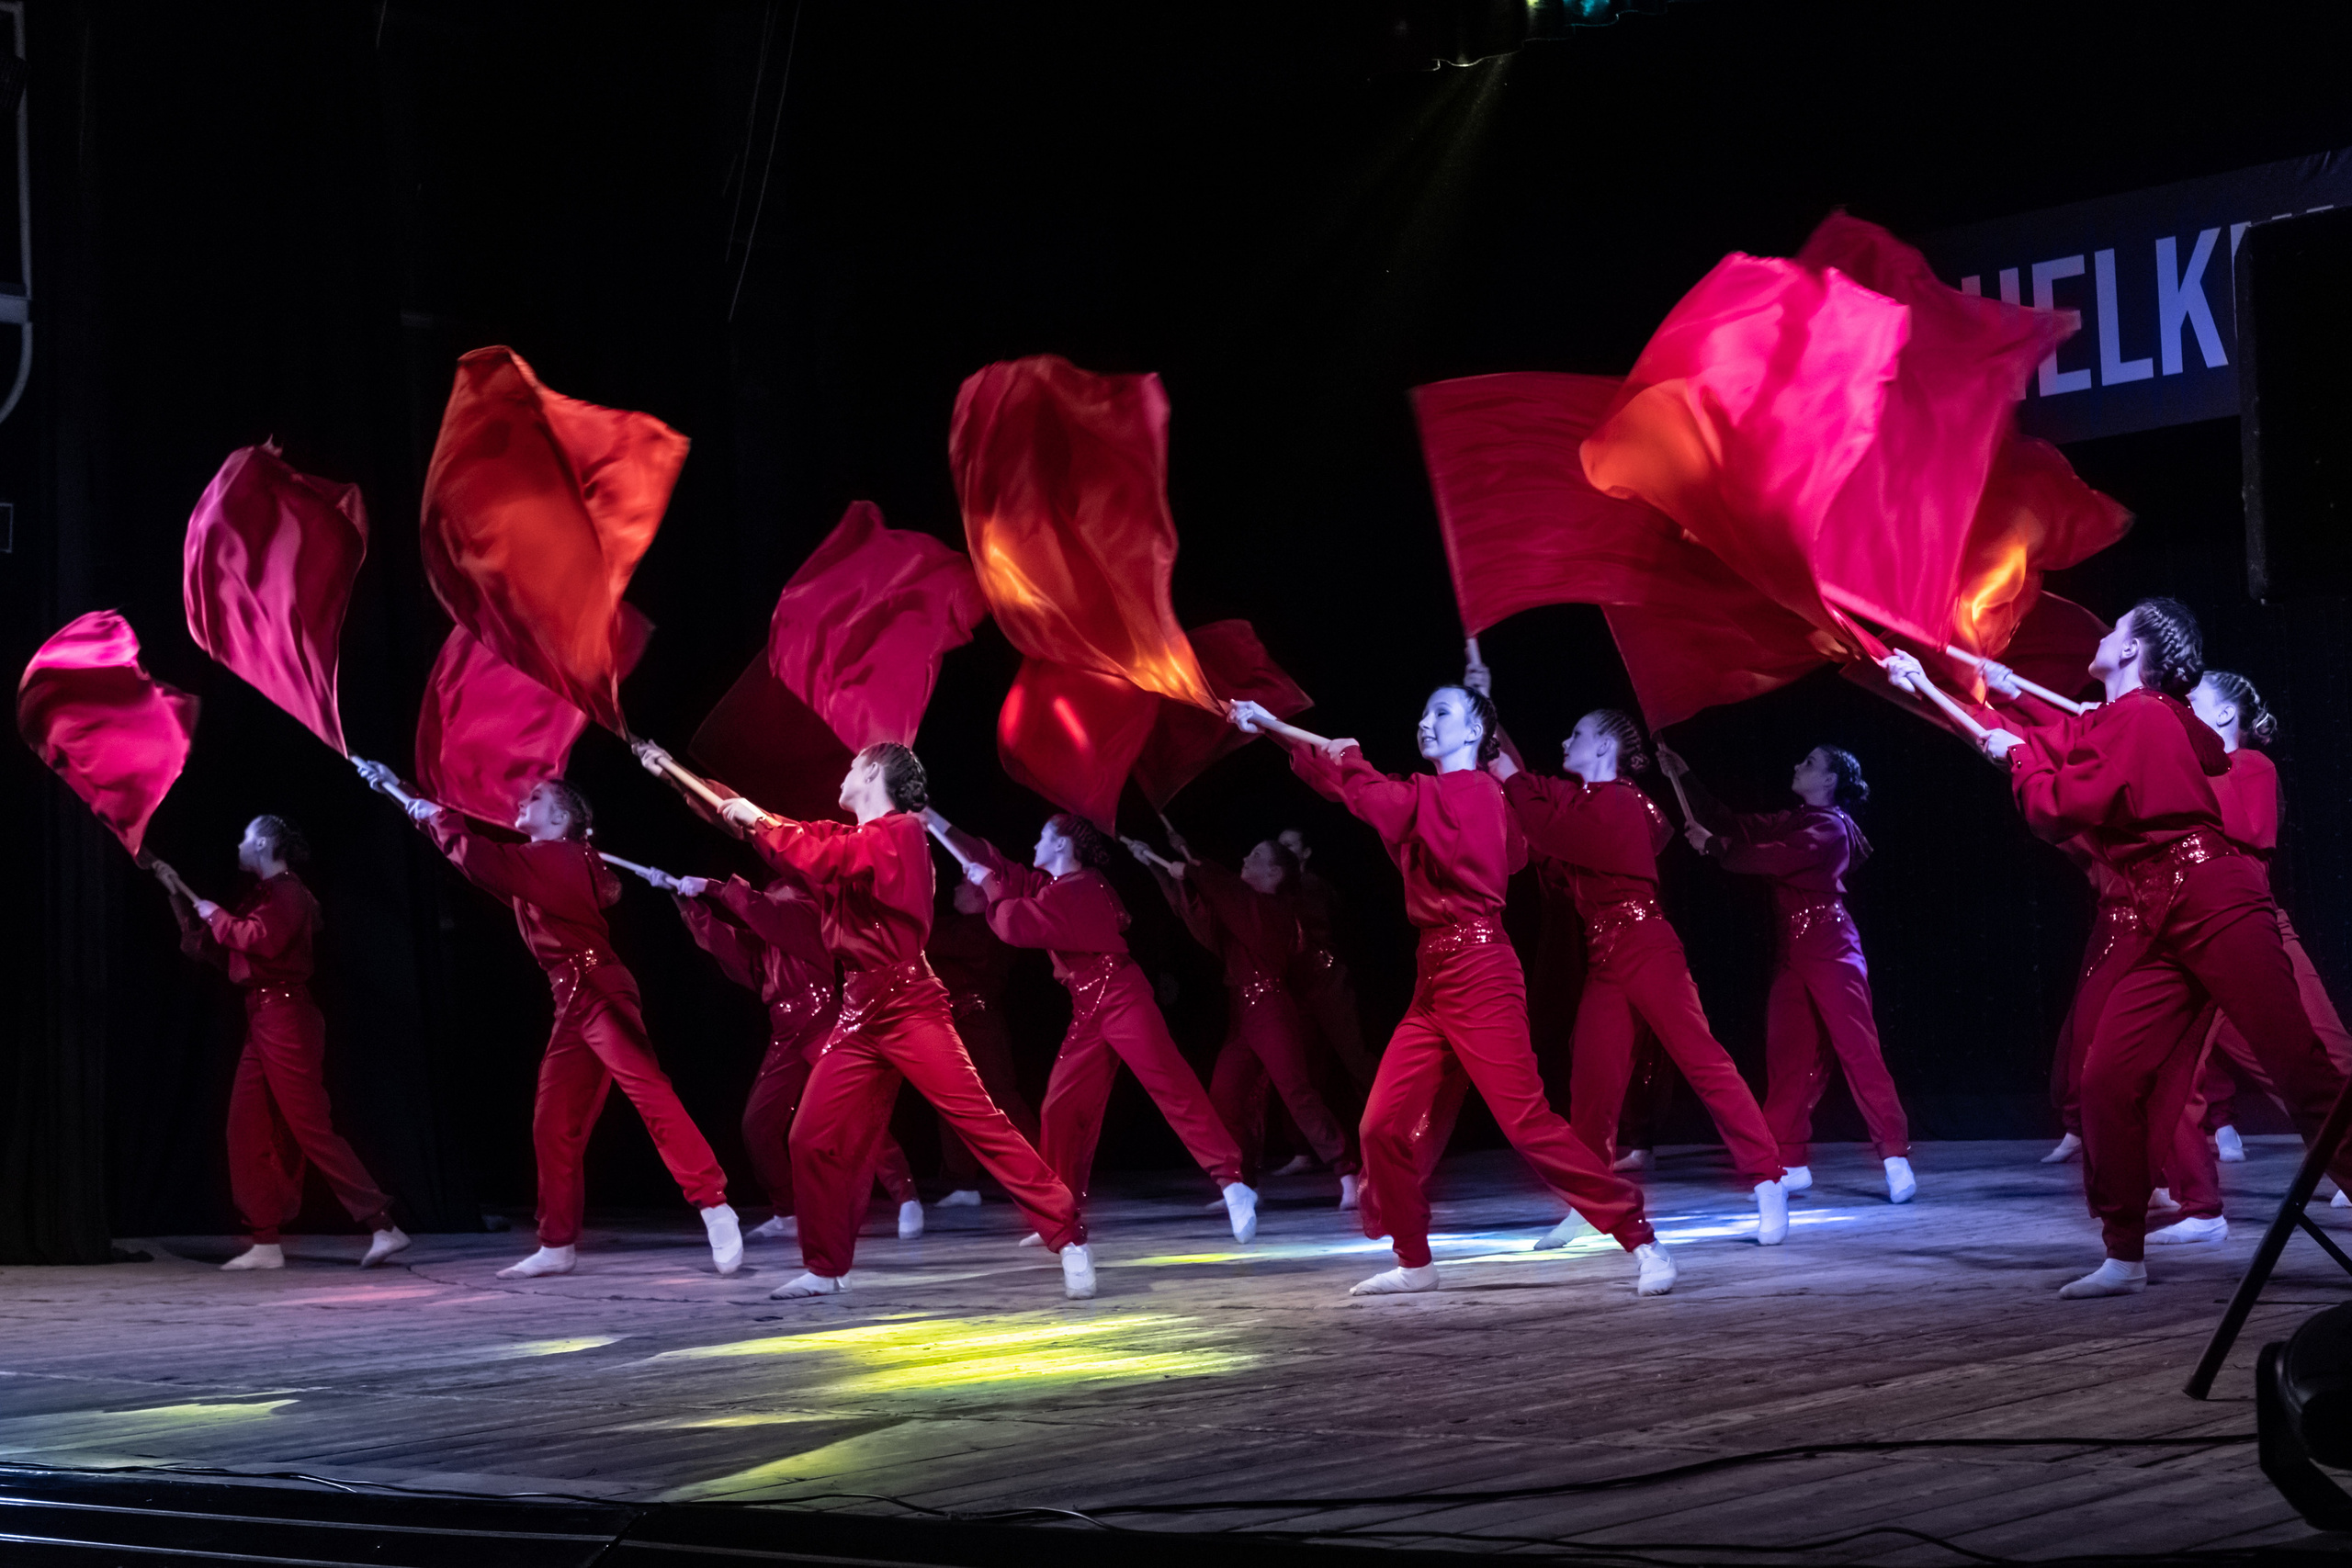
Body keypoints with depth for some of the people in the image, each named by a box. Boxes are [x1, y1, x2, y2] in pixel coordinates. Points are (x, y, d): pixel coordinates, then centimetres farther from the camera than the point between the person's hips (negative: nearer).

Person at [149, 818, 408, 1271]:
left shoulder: (287, 893, -9)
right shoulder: (261, 895, 20)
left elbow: (263, 940, -25)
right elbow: (219, 952, 23)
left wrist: (216, 916, -10)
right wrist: (180, 898, 23)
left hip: (285, 1019, -10)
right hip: (261, 1023, 10)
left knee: (311, 1130, -13)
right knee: (247, 1131, 6)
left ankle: (383, 1227, -13)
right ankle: (266, 1242, 8)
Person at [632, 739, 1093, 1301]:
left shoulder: (901, 831, -7)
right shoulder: (850, 837, 17)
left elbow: (823, 860, -23)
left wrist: (758, 821, -11)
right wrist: (672, 772, 23)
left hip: (907, 1007, -9)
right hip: (860, 1014, 9)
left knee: (980, 1122, -15)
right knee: (814, 1139, 6)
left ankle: (1069, 1240, -16)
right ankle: (826, 1269, 19)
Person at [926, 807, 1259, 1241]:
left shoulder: (1083, 889, -13)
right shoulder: (1050, 885, 16)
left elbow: (1016, 926, -19)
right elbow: (991, 863, 21)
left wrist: (988, 885, -2)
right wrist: (930, 818, 22)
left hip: (1120, 1000, -10)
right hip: (1088, 1012, 10)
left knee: (1172, 1088, -18)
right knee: (1062, 1108, 6)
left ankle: (1231, 1184, -26)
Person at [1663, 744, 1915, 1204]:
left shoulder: (1831, 827, -9)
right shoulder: (1791, 822, 16)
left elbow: (1773, 858, -18)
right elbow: (1731, 822, 16)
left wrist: (1713, 846, -10)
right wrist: (1685, 778, 13)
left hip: (1828, 946, -8)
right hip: (1792, 952, 8)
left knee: (1857, 1049, -10)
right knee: (1787, 1054, 5)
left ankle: (1895, 1158, -10)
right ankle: (1791, 1163, 9)